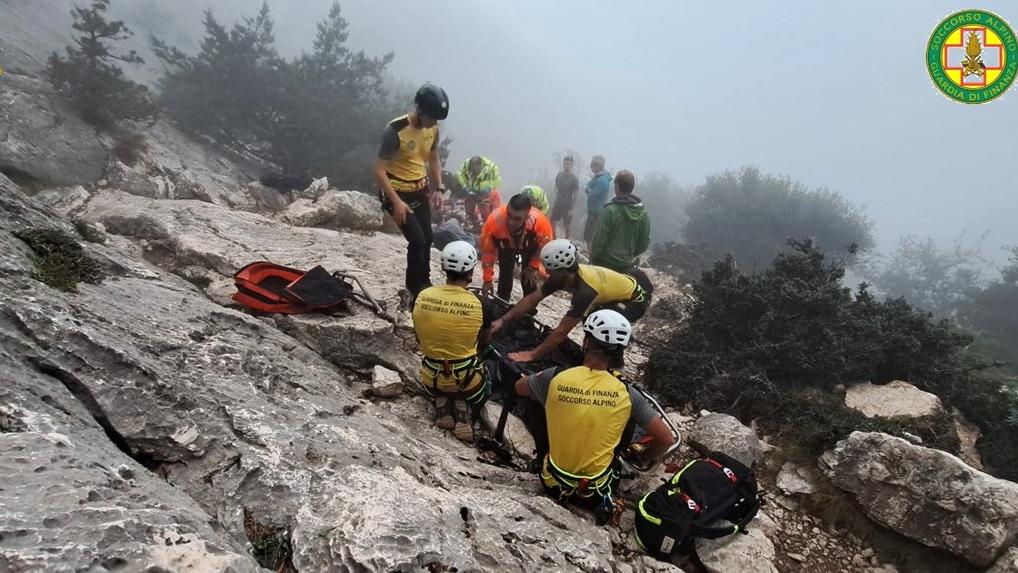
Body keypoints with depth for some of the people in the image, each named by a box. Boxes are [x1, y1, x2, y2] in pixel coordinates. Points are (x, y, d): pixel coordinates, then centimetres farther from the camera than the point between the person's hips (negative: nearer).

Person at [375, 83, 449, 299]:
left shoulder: (433, 128, -5)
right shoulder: (395, 130, -25)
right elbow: (379, 170, -21)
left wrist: (439, 188, 3)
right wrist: (397, 202, -25)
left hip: (420, 190, 7)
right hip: (396, 192, -6)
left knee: (427, 239, 10)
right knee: (417, 241, -13)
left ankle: (425, 283, 30)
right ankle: (416, 289, 5)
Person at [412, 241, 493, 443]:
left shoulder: (422, 297, -13)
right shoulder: (481, 306, -21)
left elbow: (419, 340, 4)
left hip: (431, 379, 3)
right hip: (467, 381, -2)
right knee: (486, 383, 33)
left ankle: (441, 405, 8)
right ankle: (465, 410, 2)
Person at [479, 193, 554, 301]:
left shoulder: (540, 222, -45)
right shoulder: (494, 221, -44)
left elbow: (544, 247, -19)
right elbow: (487, 251, -23)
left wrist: (533, 267, -8)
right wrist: (488, 279, -15)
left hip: (530, 248, 0)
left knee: (529, 280, -4)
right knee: (505, 276, 1)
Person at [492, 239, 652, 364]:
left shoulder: (585, 290, -37)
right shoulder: (564, 274, -14)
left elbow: (562, 332, -34)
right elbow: (532, 299, -7)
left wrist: (532, 355, -28)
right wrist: (503, 321, -11)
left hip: (637, 299, -9)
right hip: (623, 289, 9)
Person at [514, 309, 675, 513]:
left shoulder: (555, 378, -17)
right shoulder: (626, 393, -17)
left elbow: (519, 387, 6)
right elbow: (666, 439, -9)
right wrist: (644, 460, 11)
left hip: (554, 482, 0)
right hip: (597, 490, 0)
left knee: (535, 400, 15)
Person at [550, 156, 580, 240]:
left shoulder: (574, 179, -15)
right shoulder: (560, 174, 0)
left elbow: (575, 195, -14)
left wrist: (571, 208, -17)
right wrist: (556, 194, 3)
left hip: (567, 205, -5)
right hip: (558, 203, 5)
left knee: (567, 225, 4)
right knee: (552, 221, 8)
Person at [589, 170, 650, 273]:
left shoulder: (610, 211, -20)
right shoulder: (644, 213, -2)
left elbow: (599, 240, -17)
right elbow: (645, 242, 4)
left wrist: (593, 259, -2)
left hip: (606, 263, -5)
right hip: (628, 265, 5)